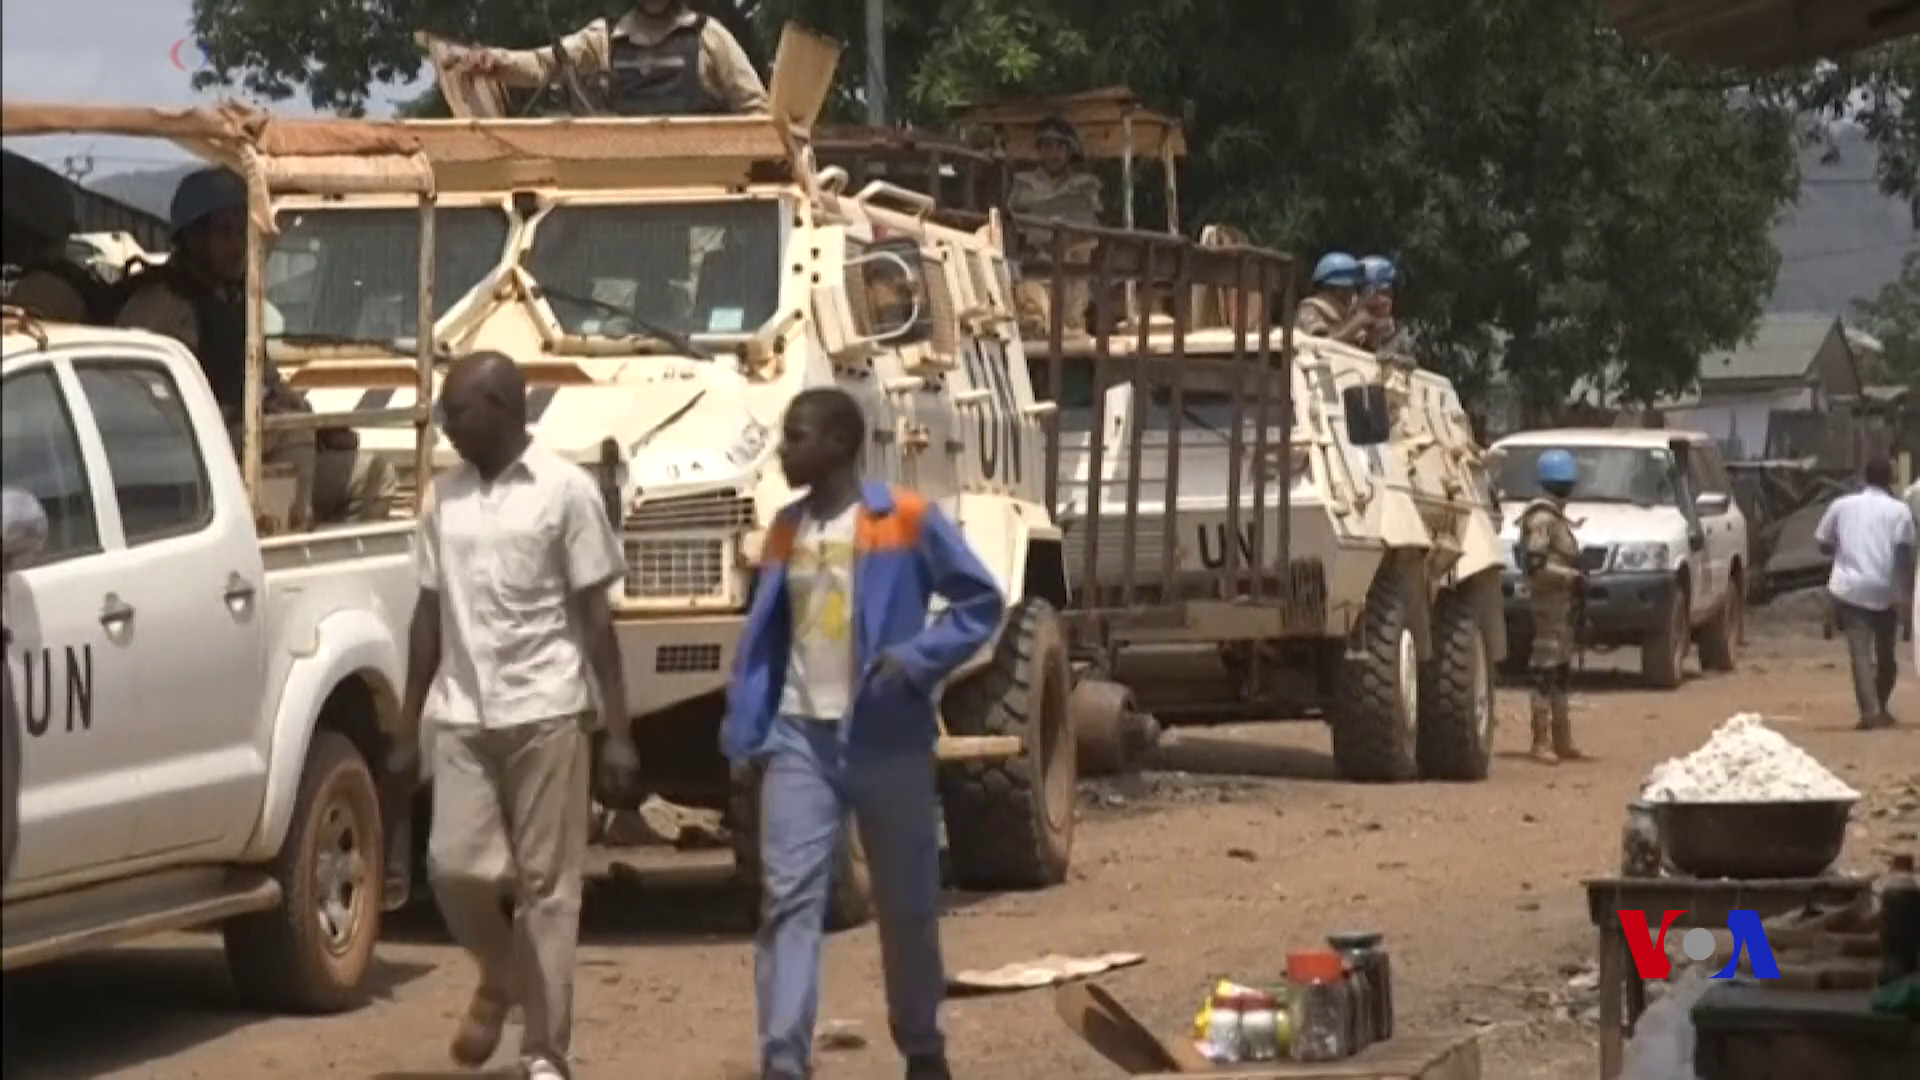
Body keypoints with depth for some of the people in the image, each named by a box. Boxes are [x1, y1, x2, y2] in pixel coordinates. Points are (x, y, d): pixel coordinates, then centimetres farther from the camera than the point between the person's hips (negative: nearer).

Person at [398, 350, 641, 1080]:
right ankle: (500, 976, 25)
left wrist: (618, 731, -8)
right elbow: (430, 614, 15)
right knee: (455, 865, -5)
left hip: (545, 712, -4)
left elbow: (595, 617, -5)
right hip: (461, 717, 4)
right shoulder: (445, 496, 10)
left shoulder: (565, 490, -4)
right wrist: (408, 727, 12)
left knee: (548, 885, 0)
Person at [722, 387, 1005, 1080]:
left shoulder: (908, 521, -6)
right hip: (799, 738, 3)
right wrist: (744, 735, 5)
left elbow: (982, 602, -3)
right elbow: (762, 638, 11)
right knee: (790, 897, -9)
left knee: (906, 903, 10)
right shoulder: (786, 530, 9)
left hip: (886, 740, -3)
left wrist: (919, 657, -16)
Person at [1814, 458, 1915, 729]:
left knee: (1860, 652, -6)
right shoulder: (1898, 510, 3)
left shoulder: (1842, 505, 10)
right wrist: (1905, 590, -11)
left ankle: (1870, 711, -21)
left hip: (1850, 588, 0)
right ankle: (1880, 709, 26)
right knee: (1885, 653, 16)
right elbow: (1904, 552, -9)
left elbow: (1824, 544, 15)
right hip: (1885, 591, 0)